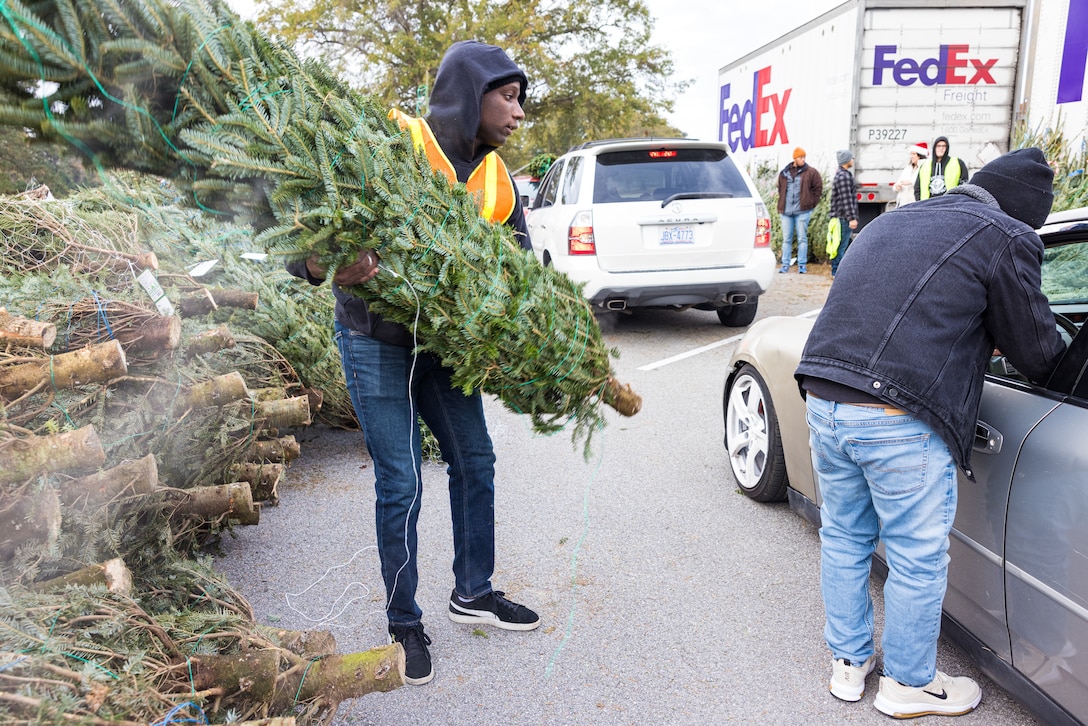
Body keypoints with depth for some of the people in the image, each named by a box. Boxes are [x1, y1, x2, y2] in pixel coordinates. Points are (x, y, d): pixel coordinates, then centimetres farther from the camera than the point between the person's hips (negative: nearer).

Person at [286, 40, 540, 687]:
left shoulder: (499, 181, 3)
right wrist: (325, 264, -41)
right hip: (378, 341, -6)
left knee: (475, 462, 12)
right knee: (401, 485, -3)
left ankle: (473, 592, 33)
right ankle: (405, 622, 19)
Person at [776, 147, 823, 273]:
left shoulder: (811, 172, 1)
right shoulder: (784, 173, 9)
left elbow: (818, 188, 6)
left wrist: (811, 203, 2)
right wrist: (781, 205, 12)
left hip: (802, 211, -2)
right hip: (786, 211, 3)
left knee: (802, 238, 0)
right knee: (786, 239, 5)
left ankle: (801, 265, 5)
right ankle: (785, 265, 10)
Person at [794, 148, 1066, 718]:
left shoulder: (891, 222, 20)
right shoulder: (1007, 238, -1)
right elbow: (1037, 355, 6)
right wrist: (1065, 365, 29)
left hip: (823, 404, 7)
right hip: (900, 424, -7)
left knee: (843, 539, 21)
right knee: (917, 560, 13)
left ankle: (848, 663, 38)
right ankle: (909, 684, 32)